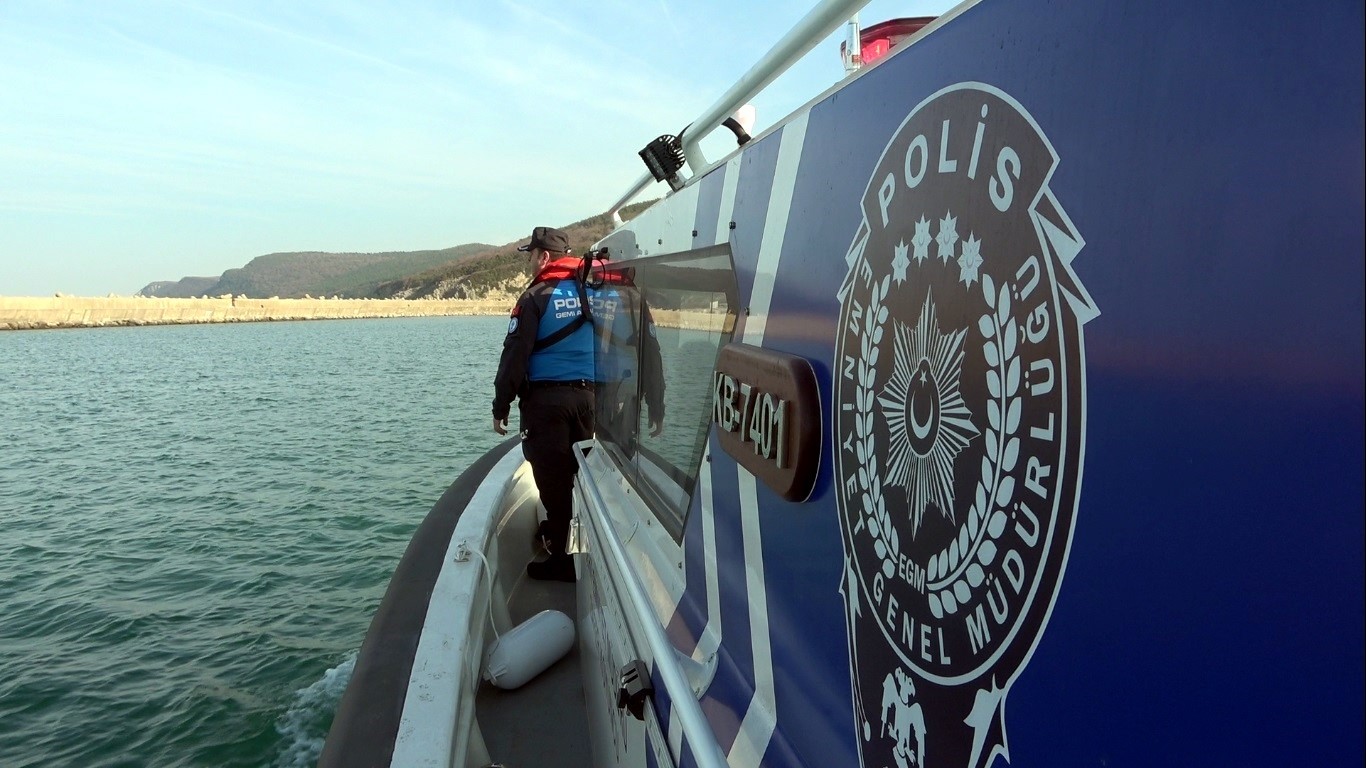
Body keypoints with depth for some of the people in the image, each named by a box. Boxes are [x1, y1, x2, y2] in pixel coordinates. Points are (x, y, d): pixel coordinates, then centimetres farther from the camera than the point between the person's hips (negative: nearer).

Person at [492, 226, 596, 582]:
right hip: (585, 395, 6)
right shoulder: (590, 292, 9)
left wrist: (501, 407, -5)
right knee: (578, 472, 15)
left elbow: (515, 356, -10)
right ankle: (560, 531, 31)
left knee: (552, 477, 0)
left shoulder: (536, 297, -8)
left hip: (544, 398, -6)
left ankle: (562, 559, 5)